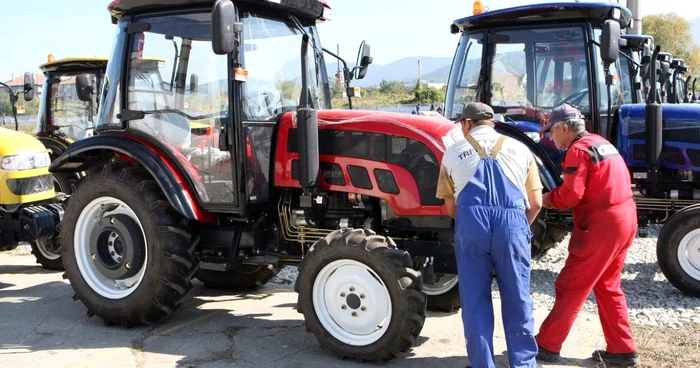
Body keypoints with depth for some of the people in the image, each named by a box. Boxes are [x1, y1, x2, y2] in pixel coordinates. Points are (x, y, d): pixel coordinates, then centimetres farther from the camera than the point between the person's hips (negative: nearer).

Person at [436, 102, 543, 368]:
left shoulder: (453, 152, 17)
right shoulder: (519, 149, 19)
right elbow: (536, 203, 17)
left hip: (471, 224, -1)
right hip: (513, 223, 1)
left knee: (475, 301, 10)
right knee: (517, 300, 13)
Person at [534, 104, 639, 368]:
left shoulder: (578, 150, -13)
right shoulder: (601, 143, 16)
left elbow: (570, 195, -21)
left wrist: (545, 199, -3)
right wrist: (554, 196, 11)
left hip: (601, 226, -9)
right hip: (624, 220, 9)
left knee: (571, 287, -1)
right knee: (607, 286, 18)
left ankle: (546, 345, 8)